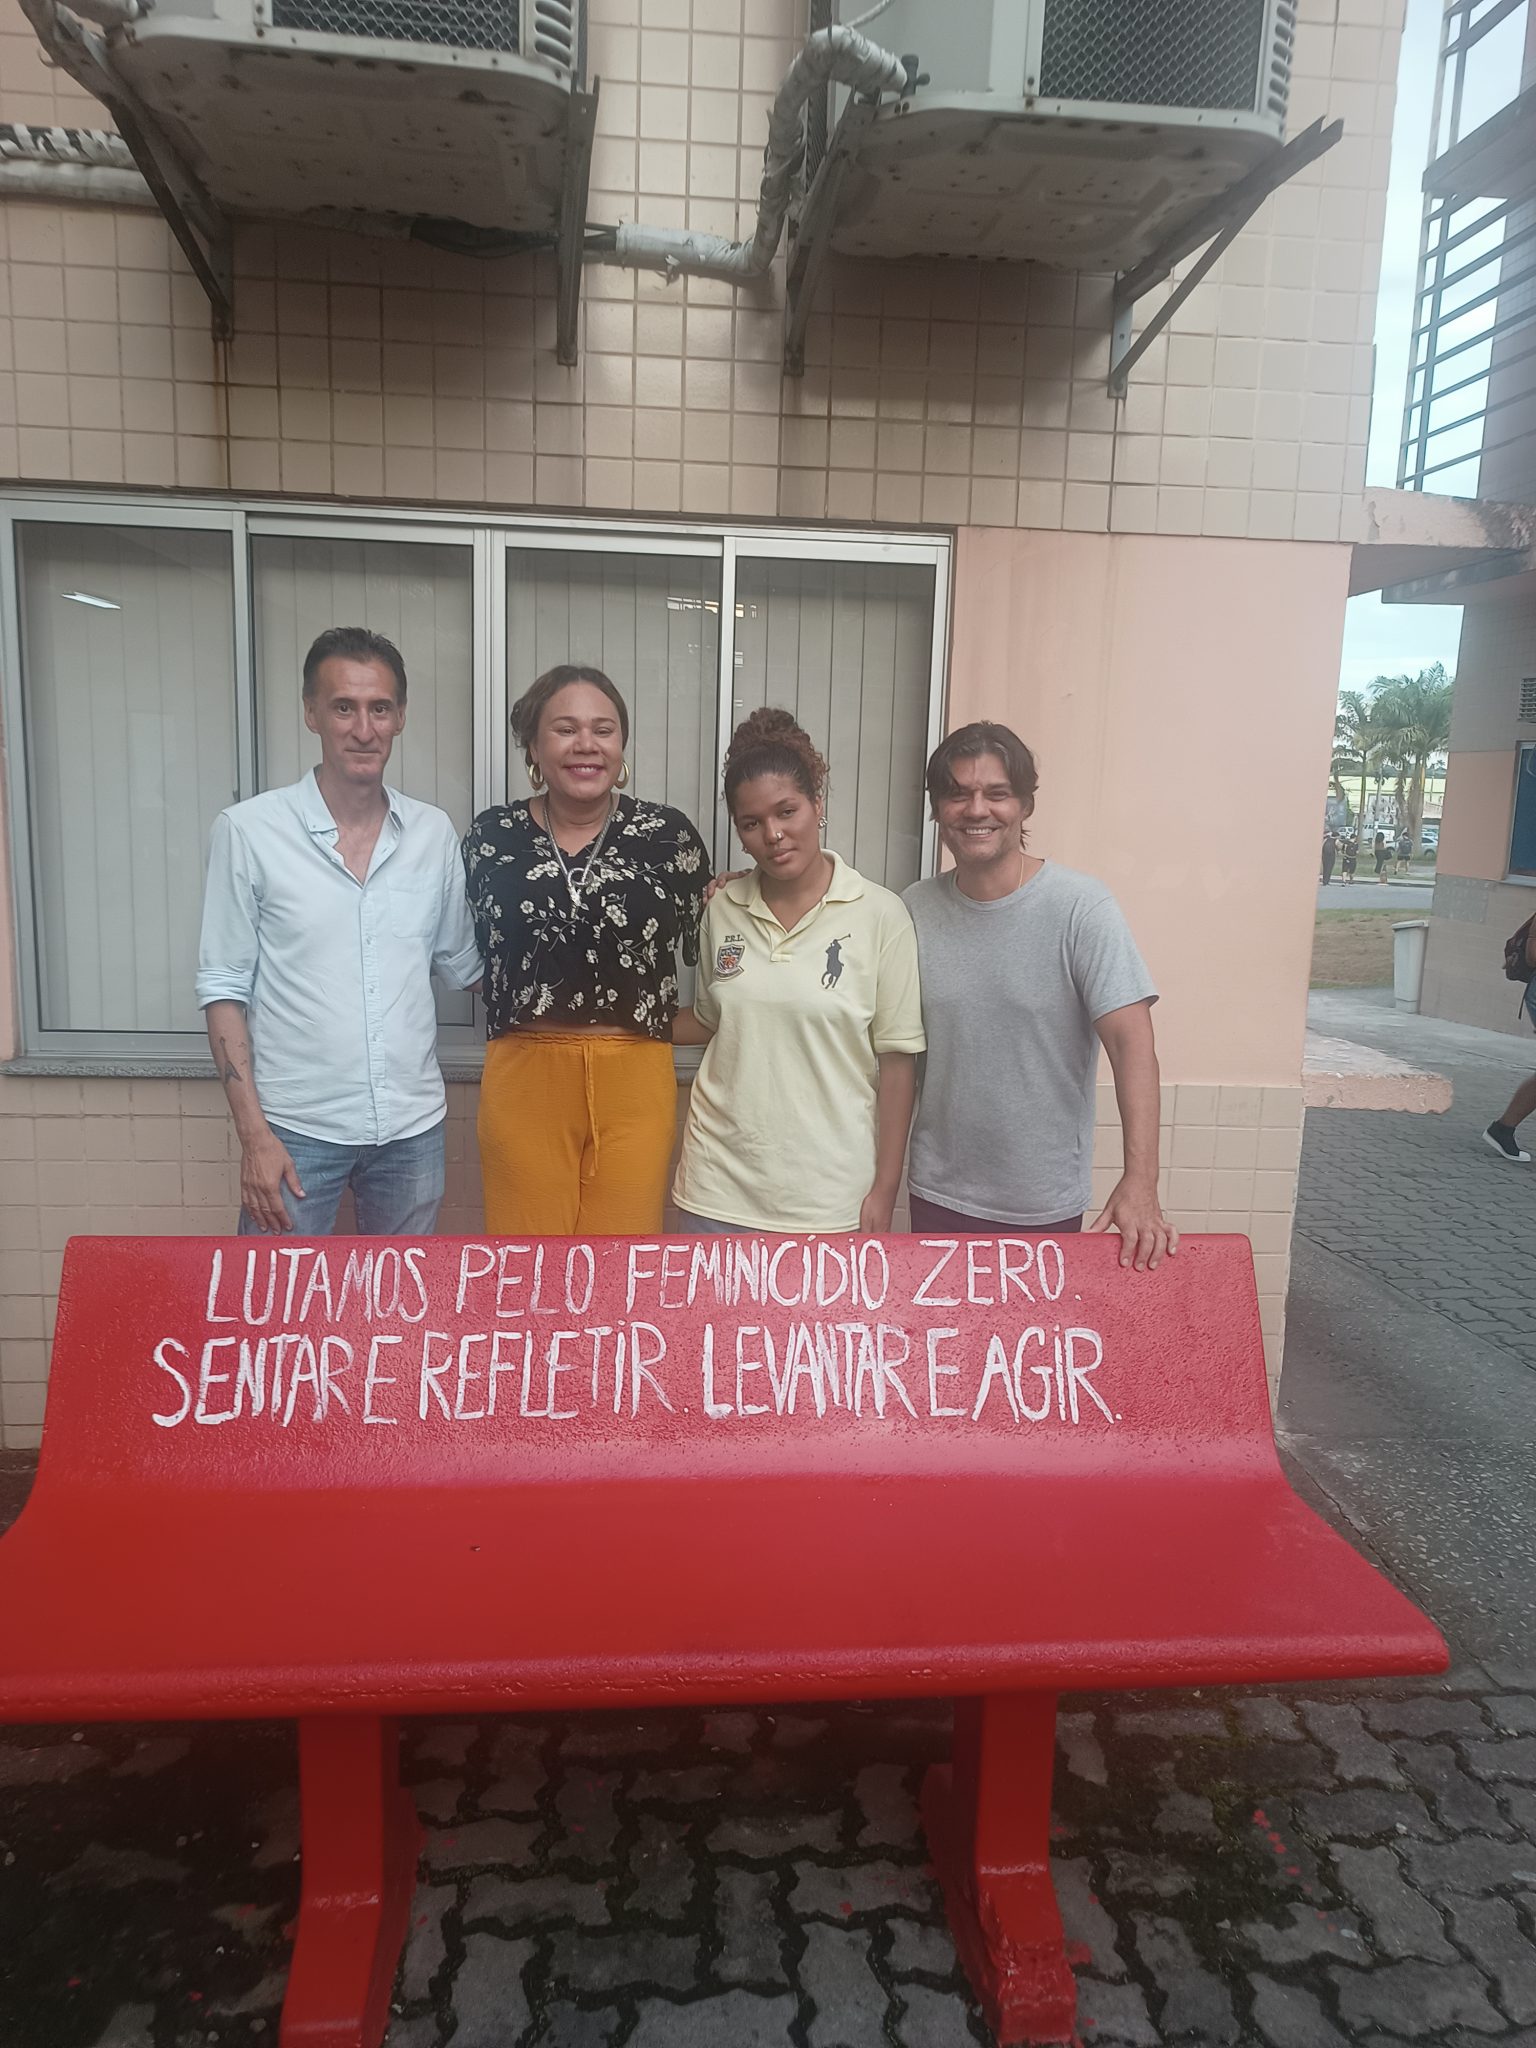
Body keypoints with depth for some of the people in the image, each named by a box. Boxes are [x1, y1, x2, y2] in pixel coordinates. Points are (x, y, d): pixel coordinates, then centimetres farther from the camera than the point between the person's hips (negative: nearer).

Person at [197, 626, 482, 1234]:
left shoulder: (434, 832, 3)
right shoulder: (248, 830, -7)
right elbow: (225, 988, -5)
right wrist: (253, 1132, -10)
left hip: (413, 1127, 3)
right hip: (296, 1130, -3)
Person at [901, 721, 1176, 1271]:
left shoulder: (1081, 907, -13)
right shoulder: (915, 909, -1)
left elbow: (1131, 1041, -19)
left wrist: (1139, 1183, -26)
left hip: (1044, 1204, -3)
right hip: (937, 1193, 3)